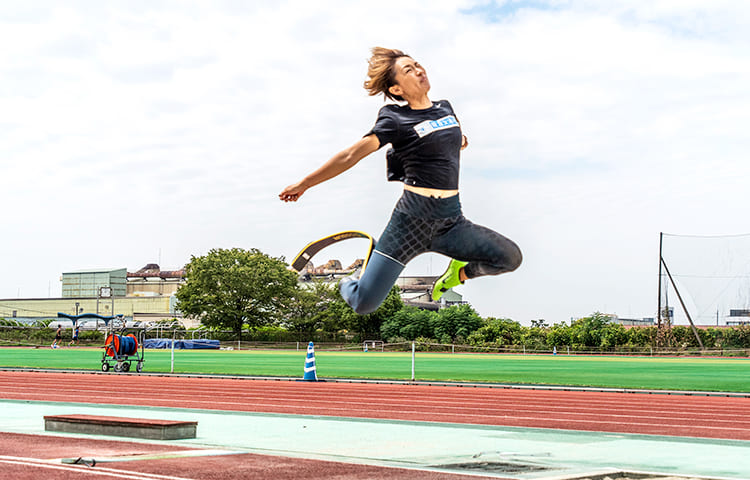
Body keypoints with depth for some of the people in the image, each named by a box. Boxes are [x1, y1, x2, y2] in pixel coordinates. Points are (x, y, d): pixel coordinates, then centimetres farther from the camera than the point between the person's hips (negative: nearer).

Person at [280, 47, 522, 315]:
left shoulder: (445, 108, 13)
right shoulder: (396, 120, -5)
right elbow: (351, 156, -6)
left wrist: (458, 142, 13)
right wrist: (304, 184, -7)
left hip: (451, 221, 5)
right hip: (412, 219, -5)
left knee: (510, 257, -13)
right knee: (365, 304, -11)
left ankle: (458, 273, 17)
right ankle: (347, 284, 28)